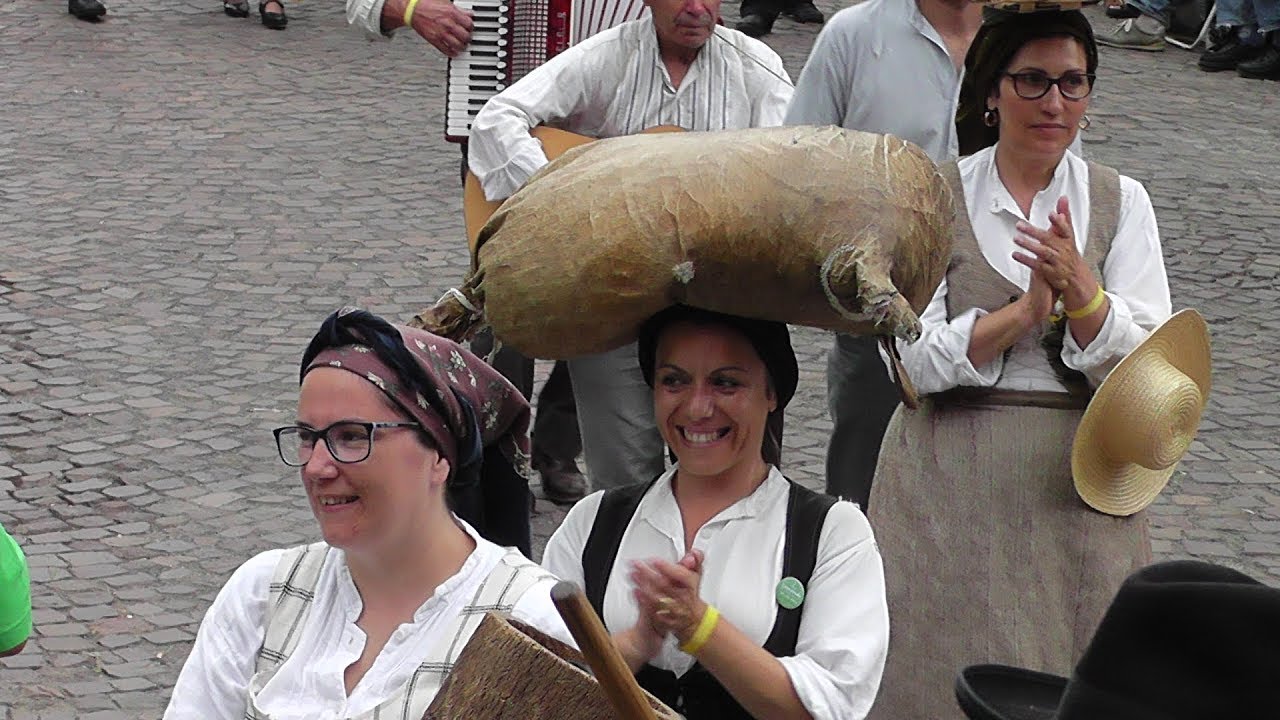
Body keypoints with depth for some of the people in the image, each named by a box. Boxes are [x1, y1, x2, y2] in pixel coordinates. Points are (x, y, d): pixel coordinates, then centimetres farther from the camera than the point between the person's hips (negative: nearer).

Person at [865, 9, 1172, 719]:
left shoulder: (1121, 201, 4)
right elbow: (914, 360, -8)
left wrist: (1080, 289, -21)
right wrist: (1025, 311, -20)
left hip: (1076, 479, 1)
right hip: (953, 482, -1)